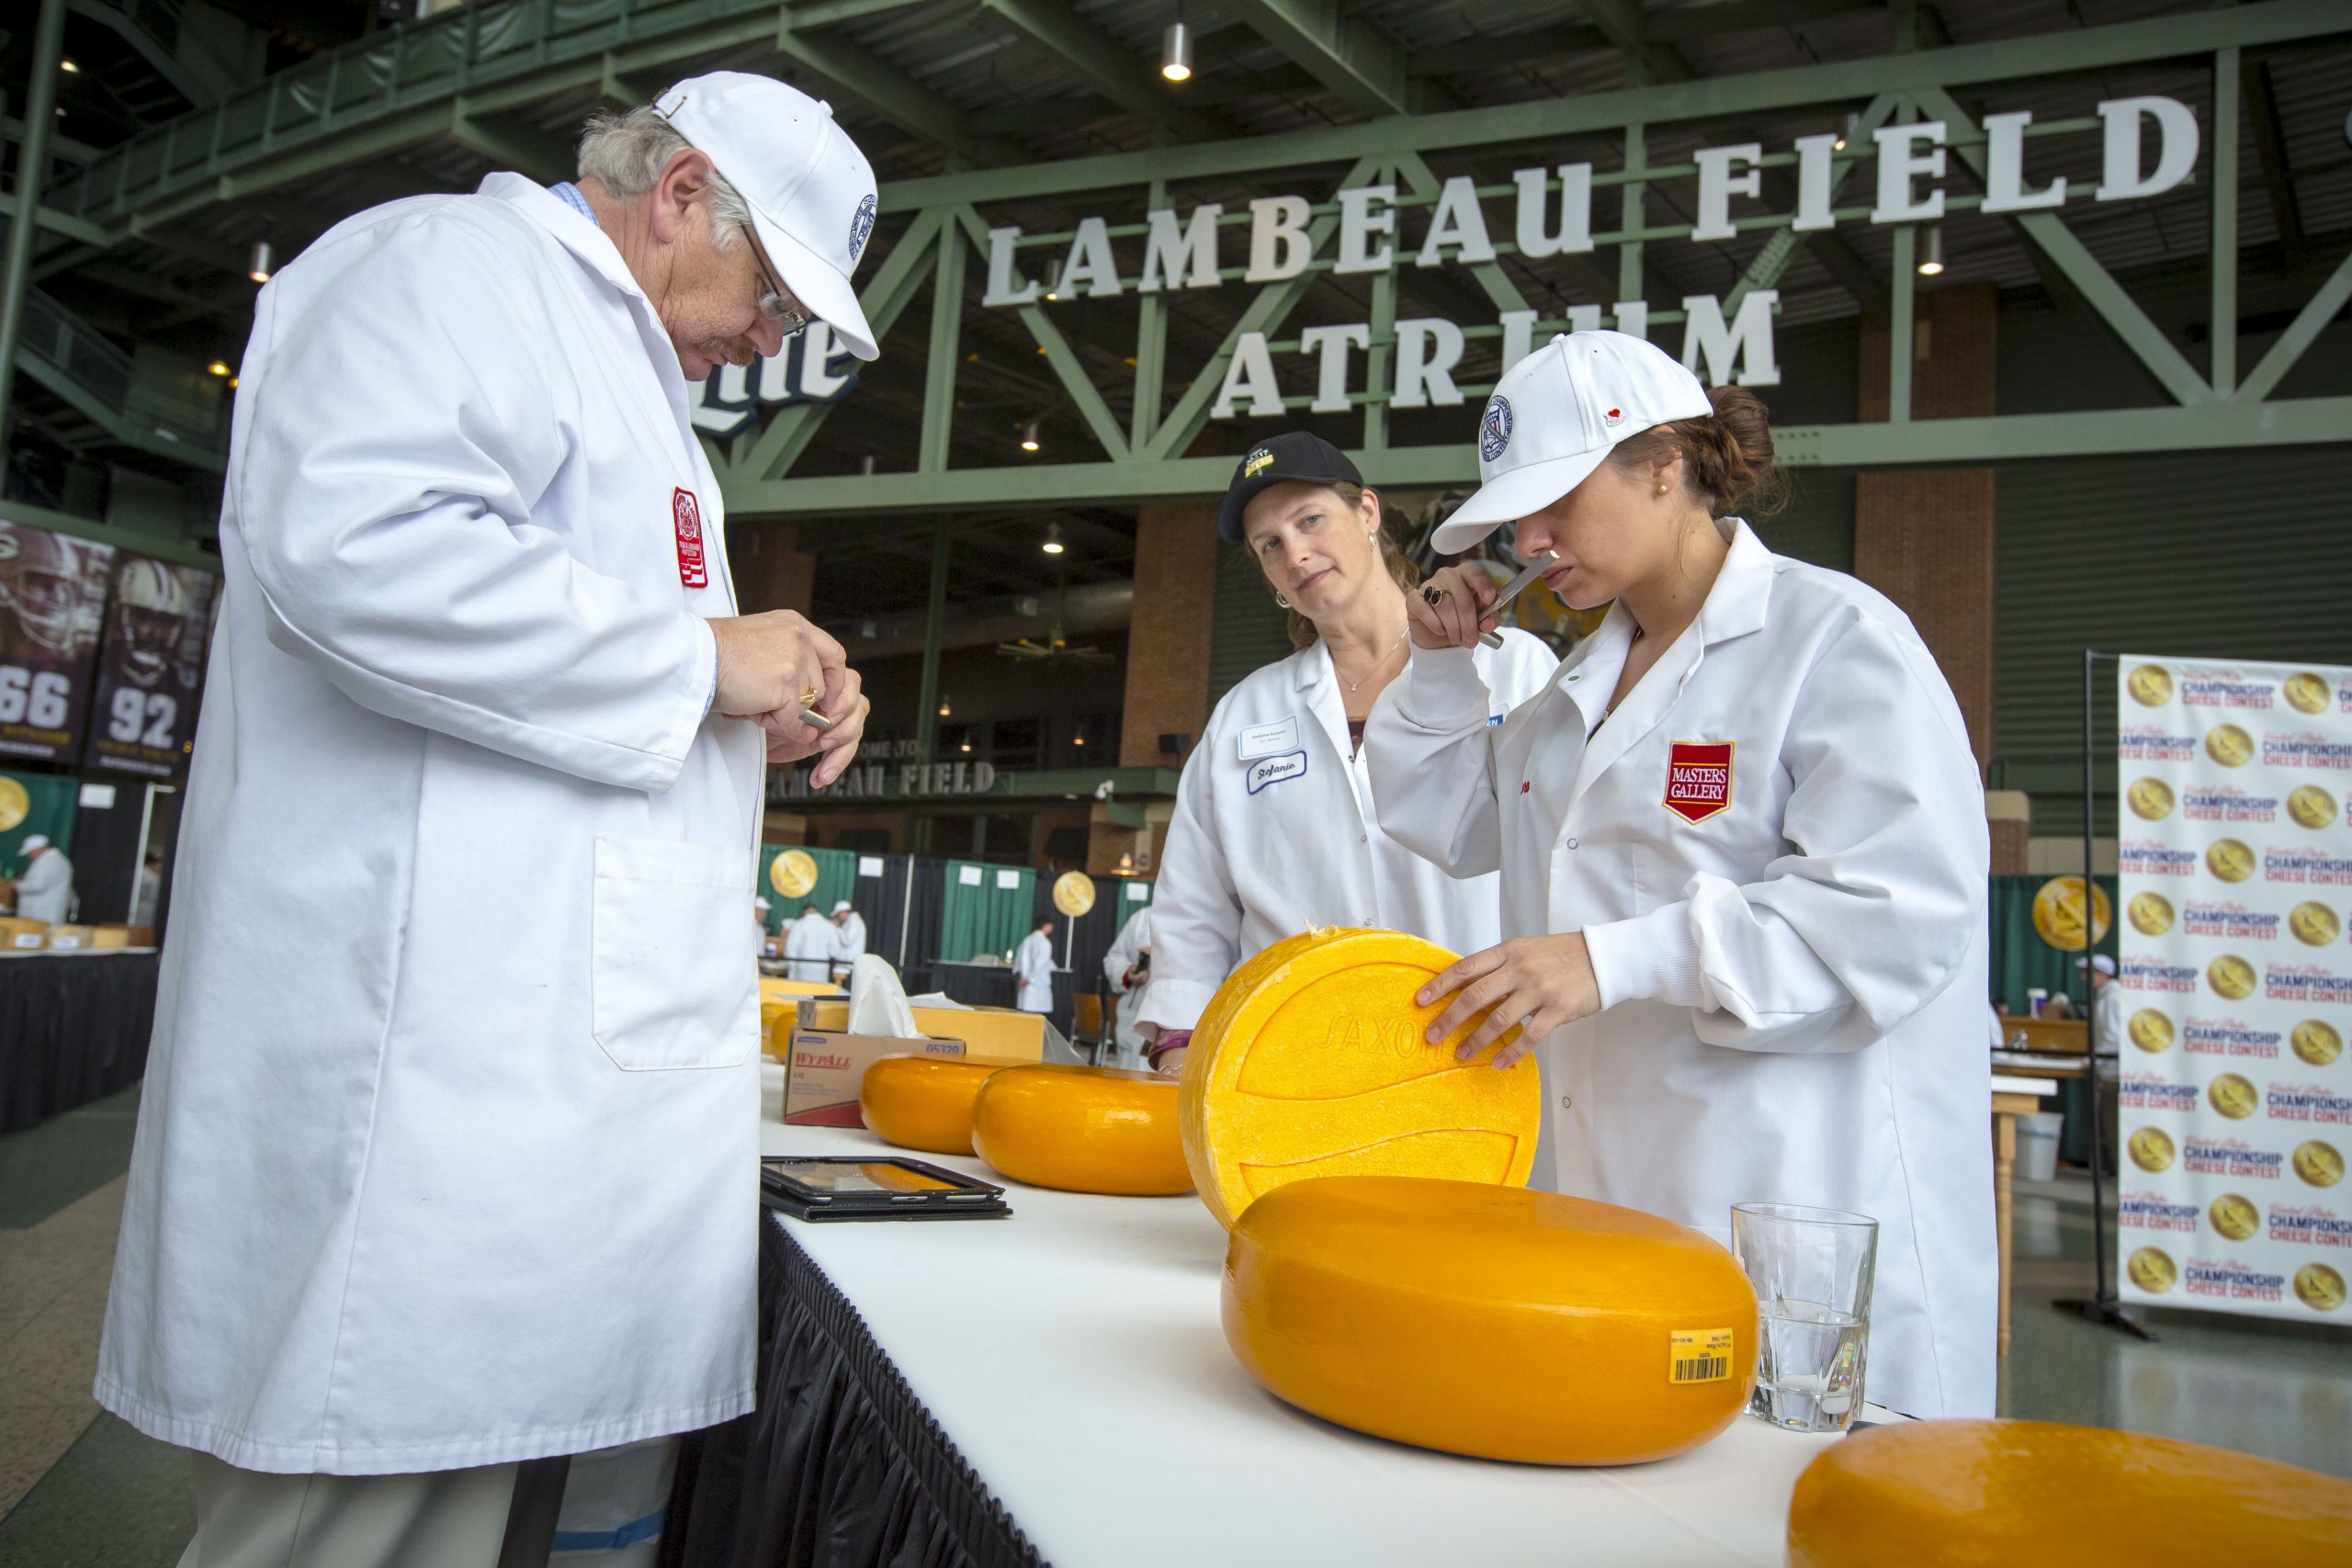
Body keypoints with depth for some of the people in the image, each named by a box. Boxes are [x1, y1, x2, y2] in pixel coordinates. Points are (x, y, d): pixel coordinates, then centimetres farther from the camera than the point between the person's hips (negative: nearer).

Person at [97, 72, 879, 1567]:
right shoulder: (452, 263, -3)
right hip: (434, 1038, -10)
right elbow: (354, 544, -23)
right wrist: (702, 658, -14)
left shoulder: (622, 376, 28)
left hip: (571, 1039, 10)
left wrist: (770, 721, 15)